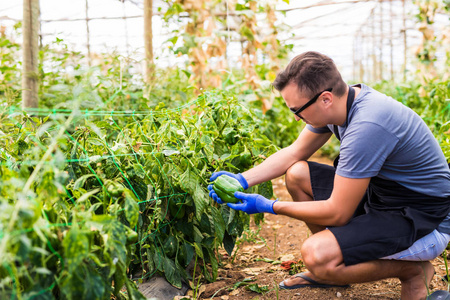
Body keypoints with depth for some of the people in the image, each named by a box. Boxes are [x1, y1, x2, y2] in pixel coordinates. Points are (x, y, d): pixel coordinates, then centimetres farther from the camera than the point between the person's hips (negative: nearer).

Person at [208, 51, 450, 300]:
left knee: (316, 255, -28)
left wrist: (270, 206, -15)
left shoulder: (366, 126, -32)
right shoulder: (342, 101, -3)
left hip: (425, 223, -9)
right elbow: (295, 152, 11)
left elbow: (337, 213, -25)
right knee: (296, 174, 6)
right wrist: (242, 180, 2)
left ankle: (413, 270, -2)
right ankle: (334, 269, 17)